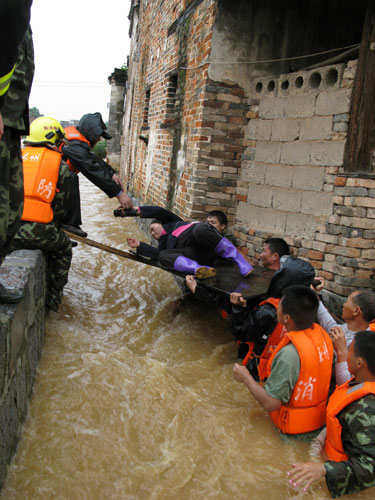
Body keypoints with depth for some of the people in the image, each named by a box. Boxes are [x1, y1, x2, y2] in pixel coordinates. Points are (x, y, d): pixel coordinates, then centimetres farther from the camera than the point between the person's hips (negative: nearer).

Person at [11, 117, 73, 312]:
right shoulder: (60, 165, 10)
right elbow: (58, 205, 11)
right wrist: (54, 229, 28)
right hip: (38, 229, -3)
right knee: (63, 248, 27)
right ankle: (53, 297, 29)